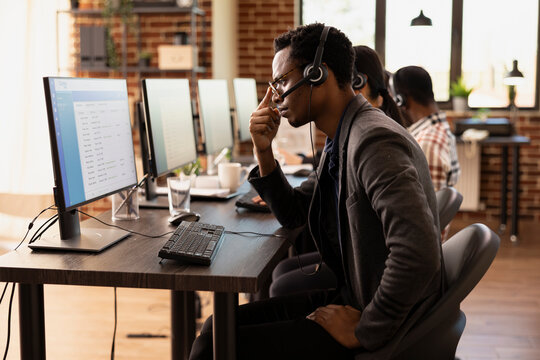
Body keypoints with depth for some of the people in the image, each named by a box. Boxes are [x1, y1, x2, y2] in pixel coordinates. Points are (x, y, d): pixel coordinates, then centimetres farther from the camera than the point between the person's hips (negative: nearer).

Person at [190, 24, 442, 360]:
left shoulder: (375, 140, -24)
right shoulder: (341, 142, 10)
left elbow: (418, 255, -33)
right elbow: (292, 213, 21)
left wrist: (365, 332, -22)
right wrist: (264, 151, 5)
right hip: (347, 296, 9)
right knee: (219, 327, 4)